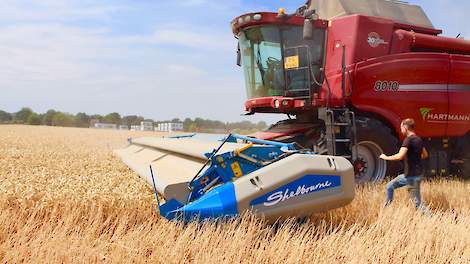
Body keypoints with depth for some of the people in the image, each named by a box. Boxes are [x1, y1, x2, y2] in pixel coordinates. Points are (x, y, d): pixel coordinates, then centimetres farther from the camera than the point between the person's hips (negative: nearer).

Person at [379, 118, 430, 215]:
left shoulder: (408, 139, -18)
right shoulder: (419, 140, 9)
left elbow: (400, 156, -28)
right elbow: (425, 155, 23)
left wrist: (386, 157, -14)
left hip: (412, 176, -9)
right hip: (418, 173, 9)